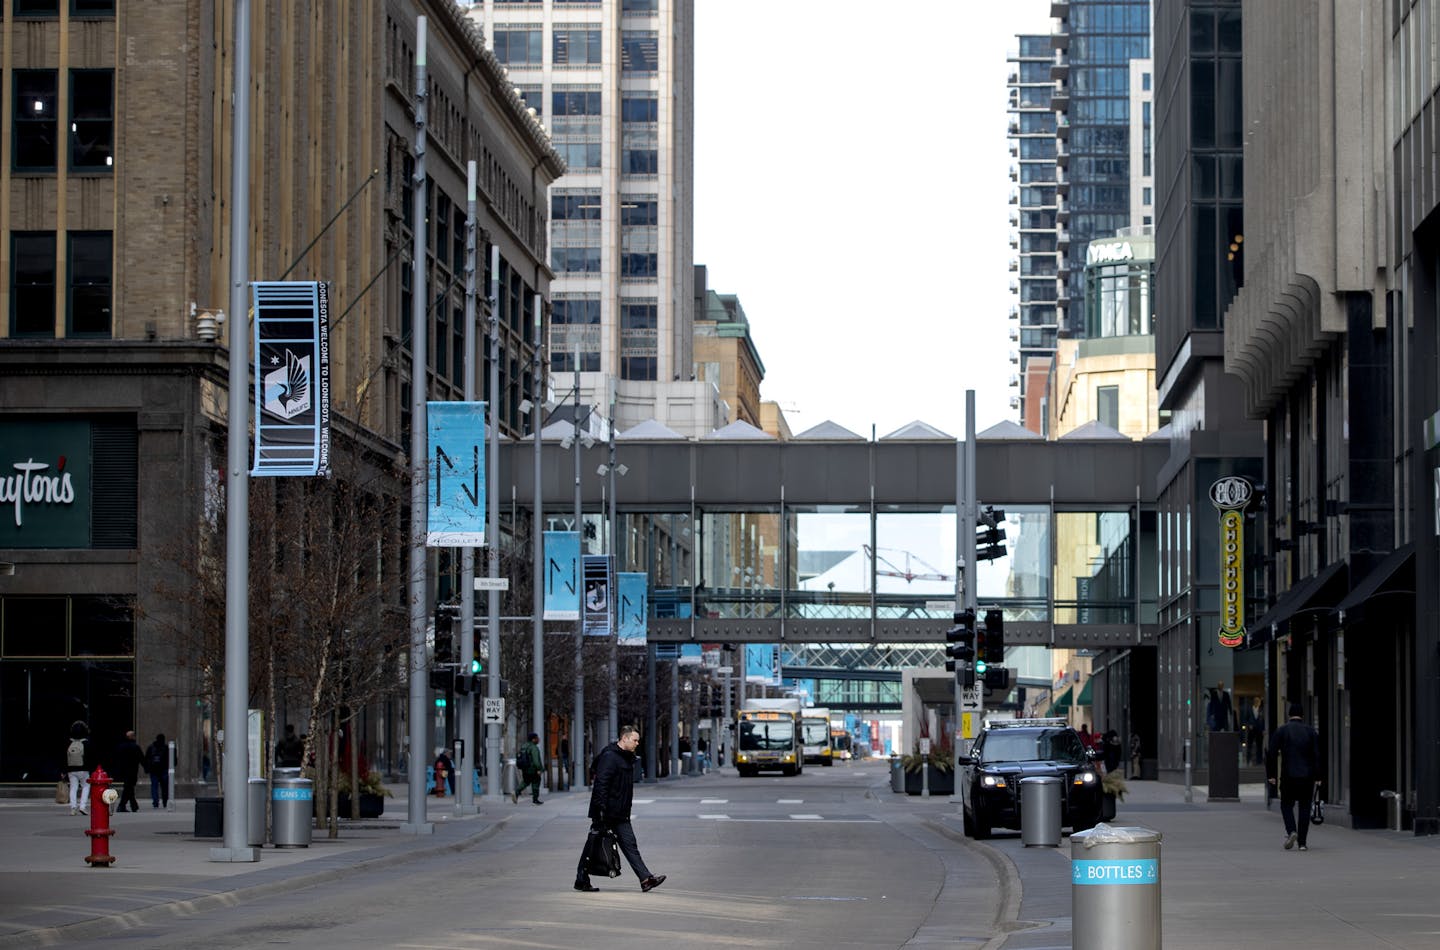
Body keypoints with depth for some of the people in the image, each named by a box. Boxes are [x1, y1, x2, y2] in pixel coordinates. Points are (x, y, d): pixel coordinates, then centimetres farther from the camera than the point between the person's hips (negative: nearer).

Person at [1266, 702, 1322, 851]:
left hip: (1288, 777, -1)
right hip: (1307, 777, 1)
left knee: (1286, 805, 11)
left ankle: (1291, 831, -14)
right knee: (1304, 807, 8)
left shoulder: (1281, 731, 1)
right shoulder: (1311, 732, 4)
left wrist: (1271, 775, 1)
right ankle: (1302, 842, 5)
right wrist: (1317, 777, 0)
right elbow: (1317, 756, -1)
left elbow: (1271, 754, -4)